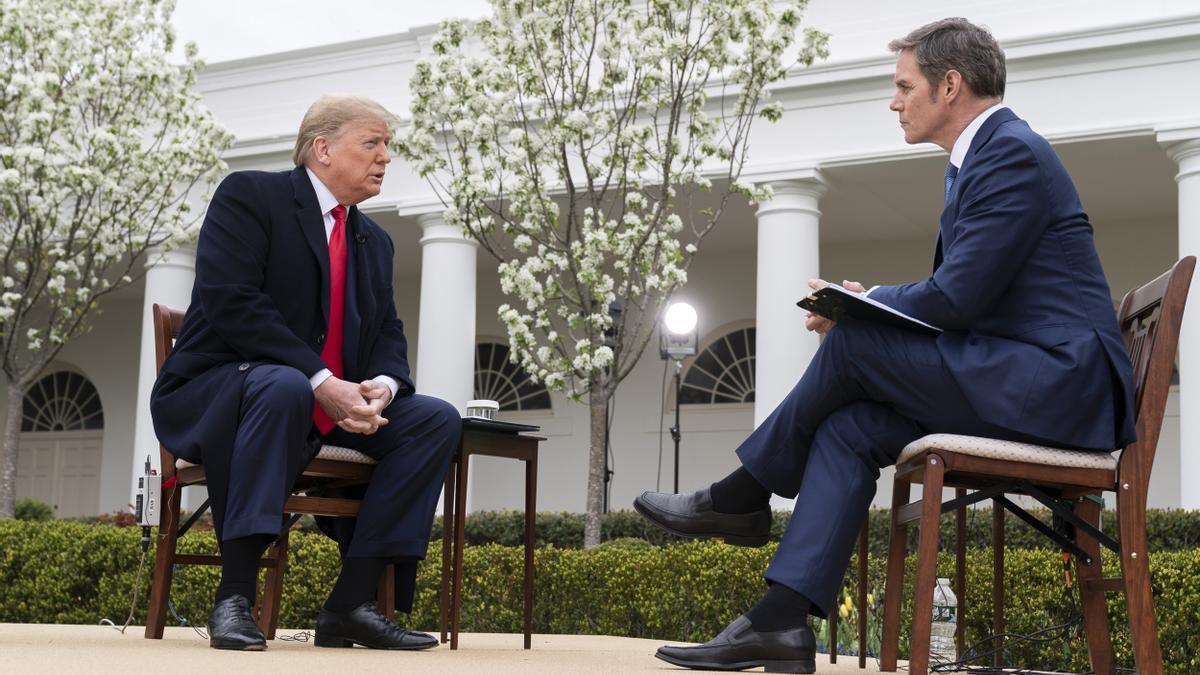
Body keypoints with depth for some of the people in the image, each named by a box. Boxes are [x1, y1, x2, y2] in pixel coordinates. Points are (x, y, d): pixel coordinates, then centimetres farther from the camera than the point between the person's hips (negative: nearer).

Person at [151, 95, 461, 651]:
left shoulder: (374, 242, 18)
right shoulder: (248, 196, -5)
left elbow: (387, 334, 11)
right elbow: (230, 303, -18)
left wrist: (382, 386, -15)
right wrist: (320, 381, -26)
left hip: (333, 406, 7)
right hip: (214, 396, -7)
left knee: (438, 419, -13)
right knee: (283, 386, -40)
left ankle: (351, 603, -18)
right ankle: (234, 597, -36)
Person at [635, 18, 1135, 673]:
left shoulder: (1012, 151, -12)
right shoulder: (983, 155, 20)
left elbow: (957, 297, -19)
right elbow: (956, 297, 20)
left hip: (1057, 383, -9)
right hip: (1032, 384, 9)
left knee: (852, 343, -16)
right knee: (847, 428, -5)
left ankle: (742, 496, 3)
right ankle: (781, 622, -10)